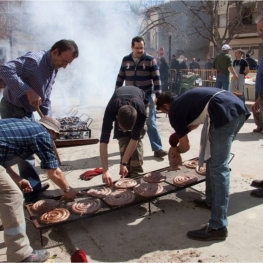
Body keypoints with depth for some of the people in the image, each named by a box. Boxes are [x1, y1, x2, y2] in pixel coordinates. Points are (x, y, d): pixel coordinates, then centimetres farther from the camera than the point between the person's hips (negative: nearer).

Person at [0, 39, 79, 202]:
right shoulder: (34, 60, -25)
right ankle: (33, 187, 9)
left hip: (27, 111, 9)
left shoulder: (54, 68, 4)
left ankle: (32, 186, 28)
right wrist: (28, 91, -37)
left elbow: (45, 97, 10)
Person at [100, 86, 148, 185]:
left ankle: (136, 174, -6)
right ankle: (127, 175, -4)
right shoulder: (110, 111, -43)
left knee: (138, 138, -15)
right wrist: (105, 170, -45)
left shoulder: (141, 112, -45)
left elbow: (134, 138, -35)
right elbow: (104, 141, -41)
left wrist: (123, 163, -33)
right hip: (118, 106, 1)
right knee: (123, 139, -13)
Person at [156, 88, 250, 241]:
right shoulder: (184, 100, 30)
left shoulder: (174, 111, 7)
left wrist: (176, 151, 34)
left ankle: (218, 227, -4)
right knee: (214, 159, 21)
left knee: (218, 167, -8)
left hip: (226, 113, -10)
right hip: (239, 107, 10)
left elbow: (186, 146, 13)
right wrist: (180, 133, 51)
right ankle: (212, 201, 33)